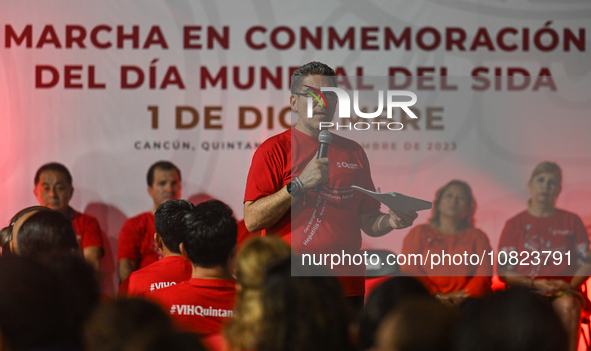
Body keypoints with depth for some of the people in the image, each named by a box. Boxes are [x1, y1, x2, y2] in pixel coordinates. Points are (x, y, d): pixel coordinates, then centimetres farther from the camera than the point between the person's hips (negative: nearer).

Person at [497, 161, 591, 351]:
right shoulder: (515, 224, 13)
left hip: (564, 290, 1)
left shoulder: (571, 221, 16)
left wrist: (571, 284, -9)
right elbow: (503, 271, 6)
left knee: (568, 306, -36)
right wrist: (536, 283, -9)